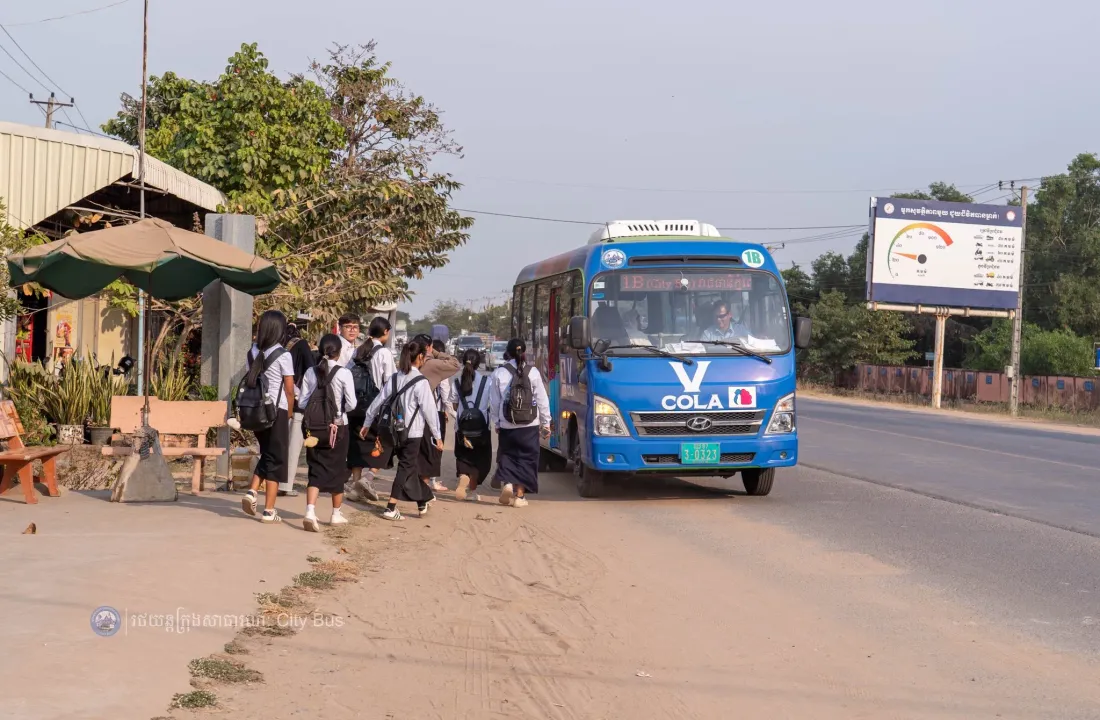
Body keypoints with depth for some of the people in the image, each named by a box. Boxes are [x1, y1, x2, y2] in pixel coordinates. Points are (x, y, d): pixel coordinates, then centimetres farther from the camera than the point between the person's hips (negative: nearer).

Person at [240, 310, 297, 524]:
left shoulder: (253, 352, 5)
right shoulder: (283, 355, -10)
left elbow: (247, 381, 7)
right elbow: (289, 389, -8)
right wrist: (289, 412, 7)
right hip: (276, 410, -5)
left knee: (266, 454, 22)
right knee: (276, 459, 2)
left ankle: (252, 492, 3)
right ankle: (269, 511, 2)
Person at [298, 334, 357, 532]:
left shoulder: (310, 372, -1)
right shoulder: (344, 373, -9)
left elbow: (303, 402, -1)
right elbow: (351, 404, -9)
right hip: (337, 426, -2)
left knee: (316, 471, 3)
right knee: (337, 469, 13)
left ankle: (310, 511, -18)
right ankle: (336, 514, 25)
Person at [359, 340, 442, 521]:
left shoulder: (395, 378, 3)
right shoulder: (420, 382, -14)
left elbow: (379, 400, 8)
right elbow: (429, 410, -12)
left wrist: (367, 423, 18)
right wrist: (437, 435, -5)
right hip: (413, 432, -6)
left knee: (410, 466, 17)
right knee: (406, 468, 0)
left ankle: (423, 503, 29)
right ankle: (391, 508, -4)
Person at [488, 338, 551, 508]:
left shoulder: (499, 373, -4)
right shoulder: (533, 372, -4)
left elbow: (494, 402, 0)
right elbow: (542, 399, -1)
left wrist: (497, 423, 12)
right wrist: (546, 423, 9)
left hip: (506, 425, 0)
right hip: (529, 425, 0)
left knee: (506, 456, 16)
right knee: (525, 458, 9)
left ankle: (506, 483, -7)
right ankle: (519, 495, 8)